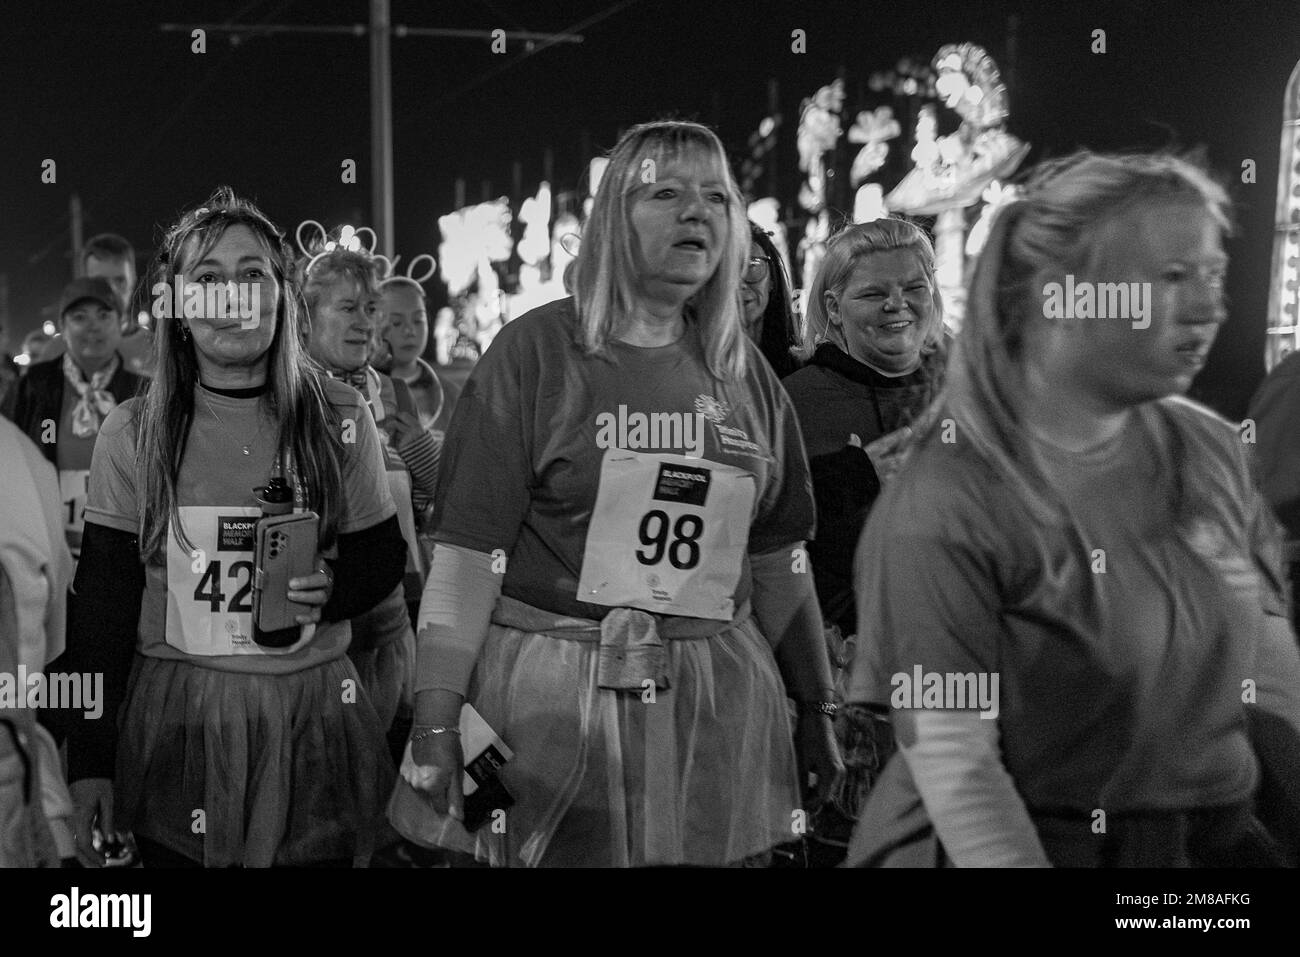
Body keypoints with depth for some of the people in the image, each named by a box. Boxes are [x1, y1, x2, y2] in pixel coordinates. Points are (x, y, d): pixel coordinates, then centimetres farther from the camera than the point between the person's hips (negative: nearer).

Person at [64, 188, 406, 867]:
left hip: (312, 718, 0)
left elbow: (383, 556, 7)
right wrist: (89, 758, -3)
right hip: (174, 719, 0)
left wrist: (331, 592, -15)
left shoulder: (340, 419, -2)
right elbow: (101, 597, 0)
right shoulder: (132, 433, -3)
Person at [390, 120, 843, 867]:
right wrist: (435, 725, -14)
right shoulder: (537, 350, -5)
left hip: (716, 699, 4)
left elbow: (777, 556, 13)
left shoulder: (746, 372, 8)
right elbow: (470, 552, -10)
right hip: (548, 691, -3)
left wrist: (817, 707, 15)